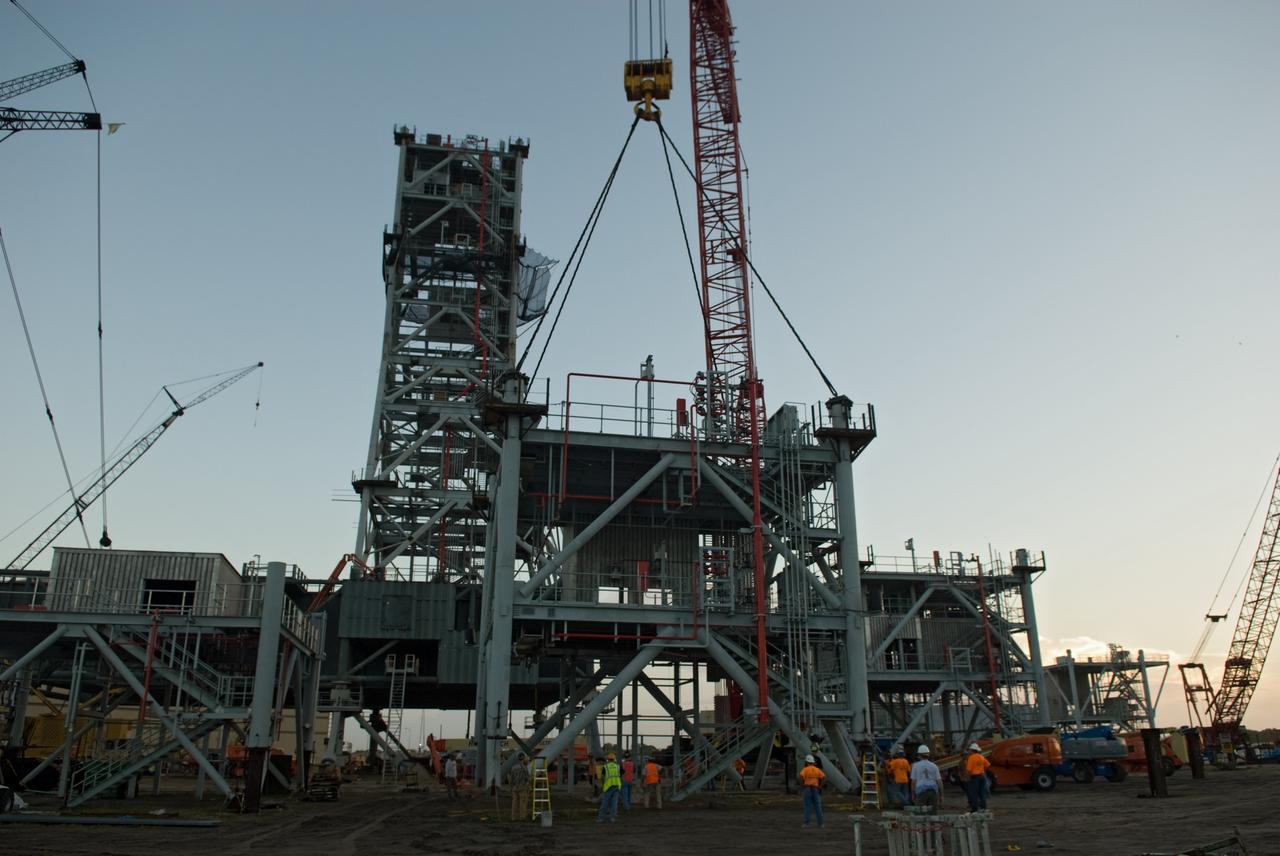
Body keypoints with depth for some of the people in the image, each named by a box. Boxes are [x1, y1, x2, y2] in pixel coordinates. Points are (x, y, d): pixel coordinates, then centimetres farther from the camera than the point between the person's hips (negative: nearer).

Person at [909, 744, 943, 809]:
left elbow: (913, 781, 0)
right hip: (933, 792, 2)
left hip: (921, 792, -2)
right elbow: (939, 781, 4)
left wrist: (913, 794, 8)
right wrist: (941, 795, 10)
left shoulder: (915, 765, 3)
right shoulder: (934, 766, 9)